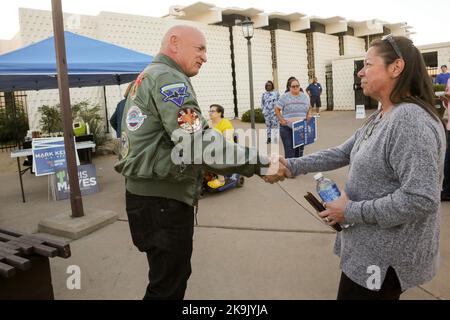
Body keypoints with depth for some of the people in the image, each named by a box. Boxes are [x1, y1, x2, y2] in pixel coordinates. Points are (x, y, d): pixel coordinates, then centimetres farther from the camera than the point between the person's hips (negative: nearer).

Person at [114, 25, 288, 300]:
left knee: (173, 275, 23)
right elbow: (199, 142, -26)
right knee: (168, 286, 3)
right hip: (163, 199, -10)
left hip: (146, 192, 11)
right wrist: (261, 164, -22)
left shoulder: (146, 77, 19)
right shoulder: (169, 78, -15)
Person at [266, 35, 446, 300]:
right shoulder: (381, 118, 9)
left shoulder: (411, 120, -24)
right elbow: (342, 154, 7)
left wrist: (352, 211, -22)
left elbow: (420, 199, -29)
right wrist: (292, 166, -2)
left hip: (386, 256, -9)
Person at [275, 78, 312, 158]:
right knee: (289, 151, -9)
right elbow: (277, 109, -1)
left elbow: (309, 108, 22)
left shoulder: (305, 96, 10)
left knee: (299, 150, 12)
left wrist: (309, 115, 4)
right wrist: (282, 120, -10)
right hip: (287, 128, -4)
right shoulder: (284, 97, -3)